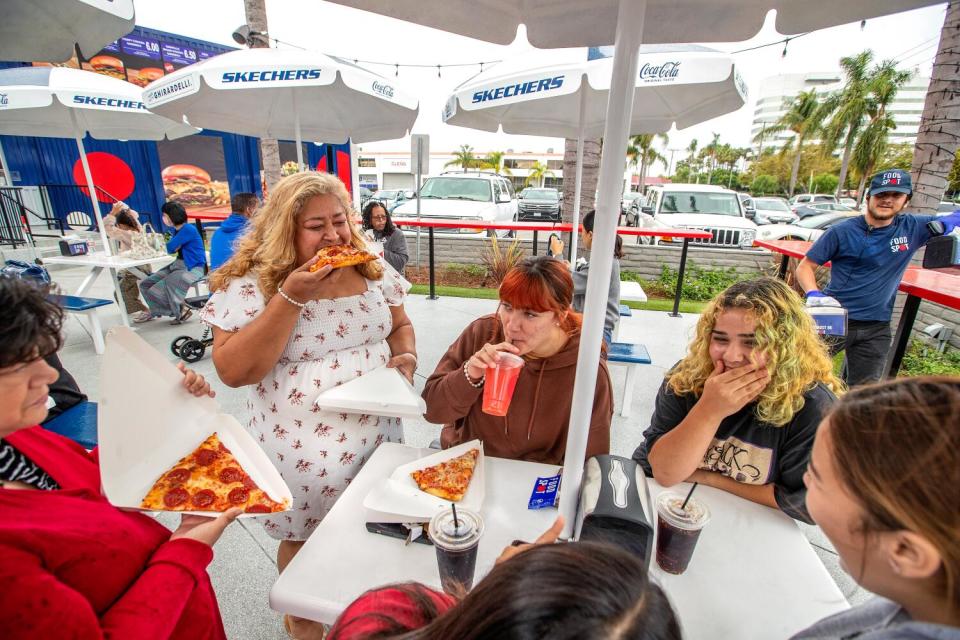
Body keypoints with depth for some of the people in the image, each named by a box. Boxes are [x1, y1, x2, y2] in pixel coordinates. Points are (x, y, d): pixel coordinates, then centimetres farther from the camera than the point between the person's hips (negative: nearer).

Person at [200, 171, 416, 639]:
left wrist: (406, 355, -13)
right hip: (301, 447, -3)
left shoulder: (371, 268, -1)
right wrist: (291, 297, -26)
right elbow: (233, 371, -19)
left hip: (376, 430, 4)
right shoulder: (250, 282, -13)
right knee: (305, 539, 19)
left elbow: (400, 326, 10)